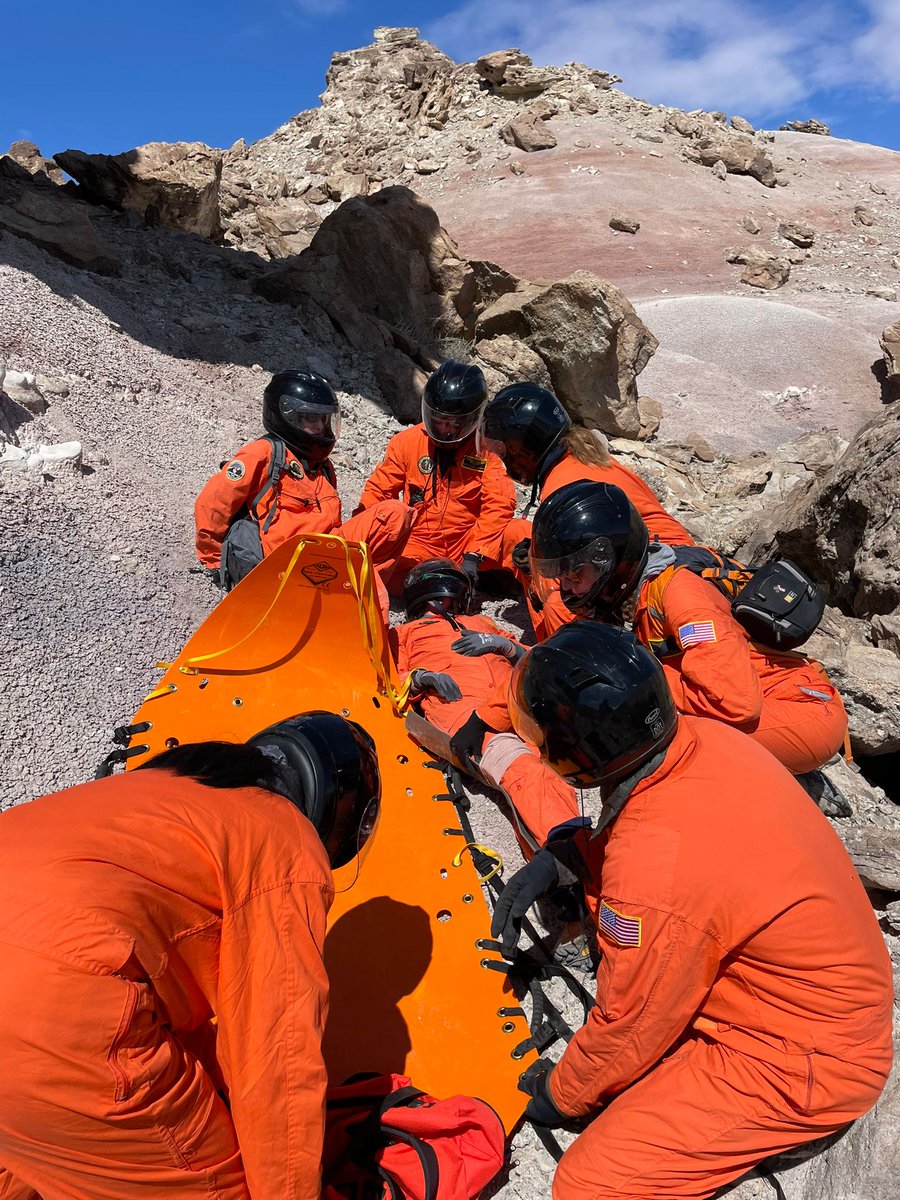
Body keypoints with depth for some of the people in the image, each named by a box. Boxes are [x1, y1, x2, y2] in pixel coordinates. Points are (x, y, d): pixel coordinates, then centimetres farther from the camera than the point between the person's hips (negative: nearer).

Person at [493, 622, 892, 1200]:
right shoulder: (704, 736, -14)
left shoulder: (652, 877, -35)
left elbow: (630, 1028, -16)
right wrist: (558, 858, -3)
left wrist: (562, 1093, 4)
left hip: (804, 1066, -8)